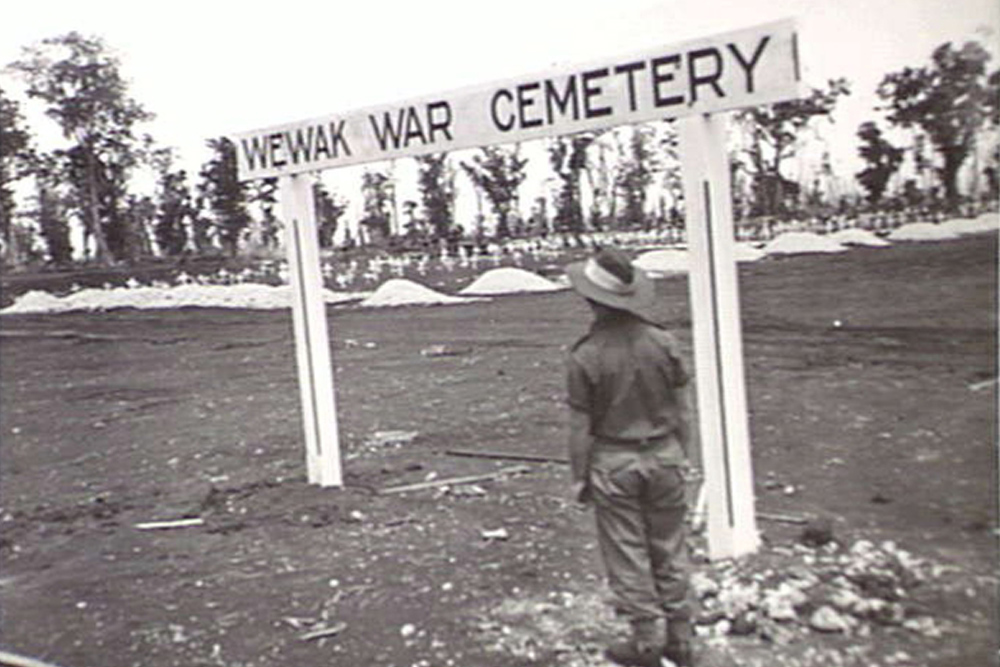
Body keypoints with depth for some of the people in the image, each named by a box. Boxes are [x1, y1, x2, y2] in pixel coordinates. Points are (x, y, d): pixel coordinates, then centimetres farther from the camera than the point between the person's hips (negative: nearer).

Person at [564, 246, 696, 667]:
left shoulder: (585, 357, -15)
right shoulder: (662, 342, -6)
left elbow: (581, 428, -10)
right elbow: (682, 411, 2)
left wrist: (579, 477, 1)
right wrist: (681, 456, 15)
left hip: (614, 463, -3)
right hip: (664, 456, 4)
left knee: (627, 557, 11)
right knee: (669, 550, 16)